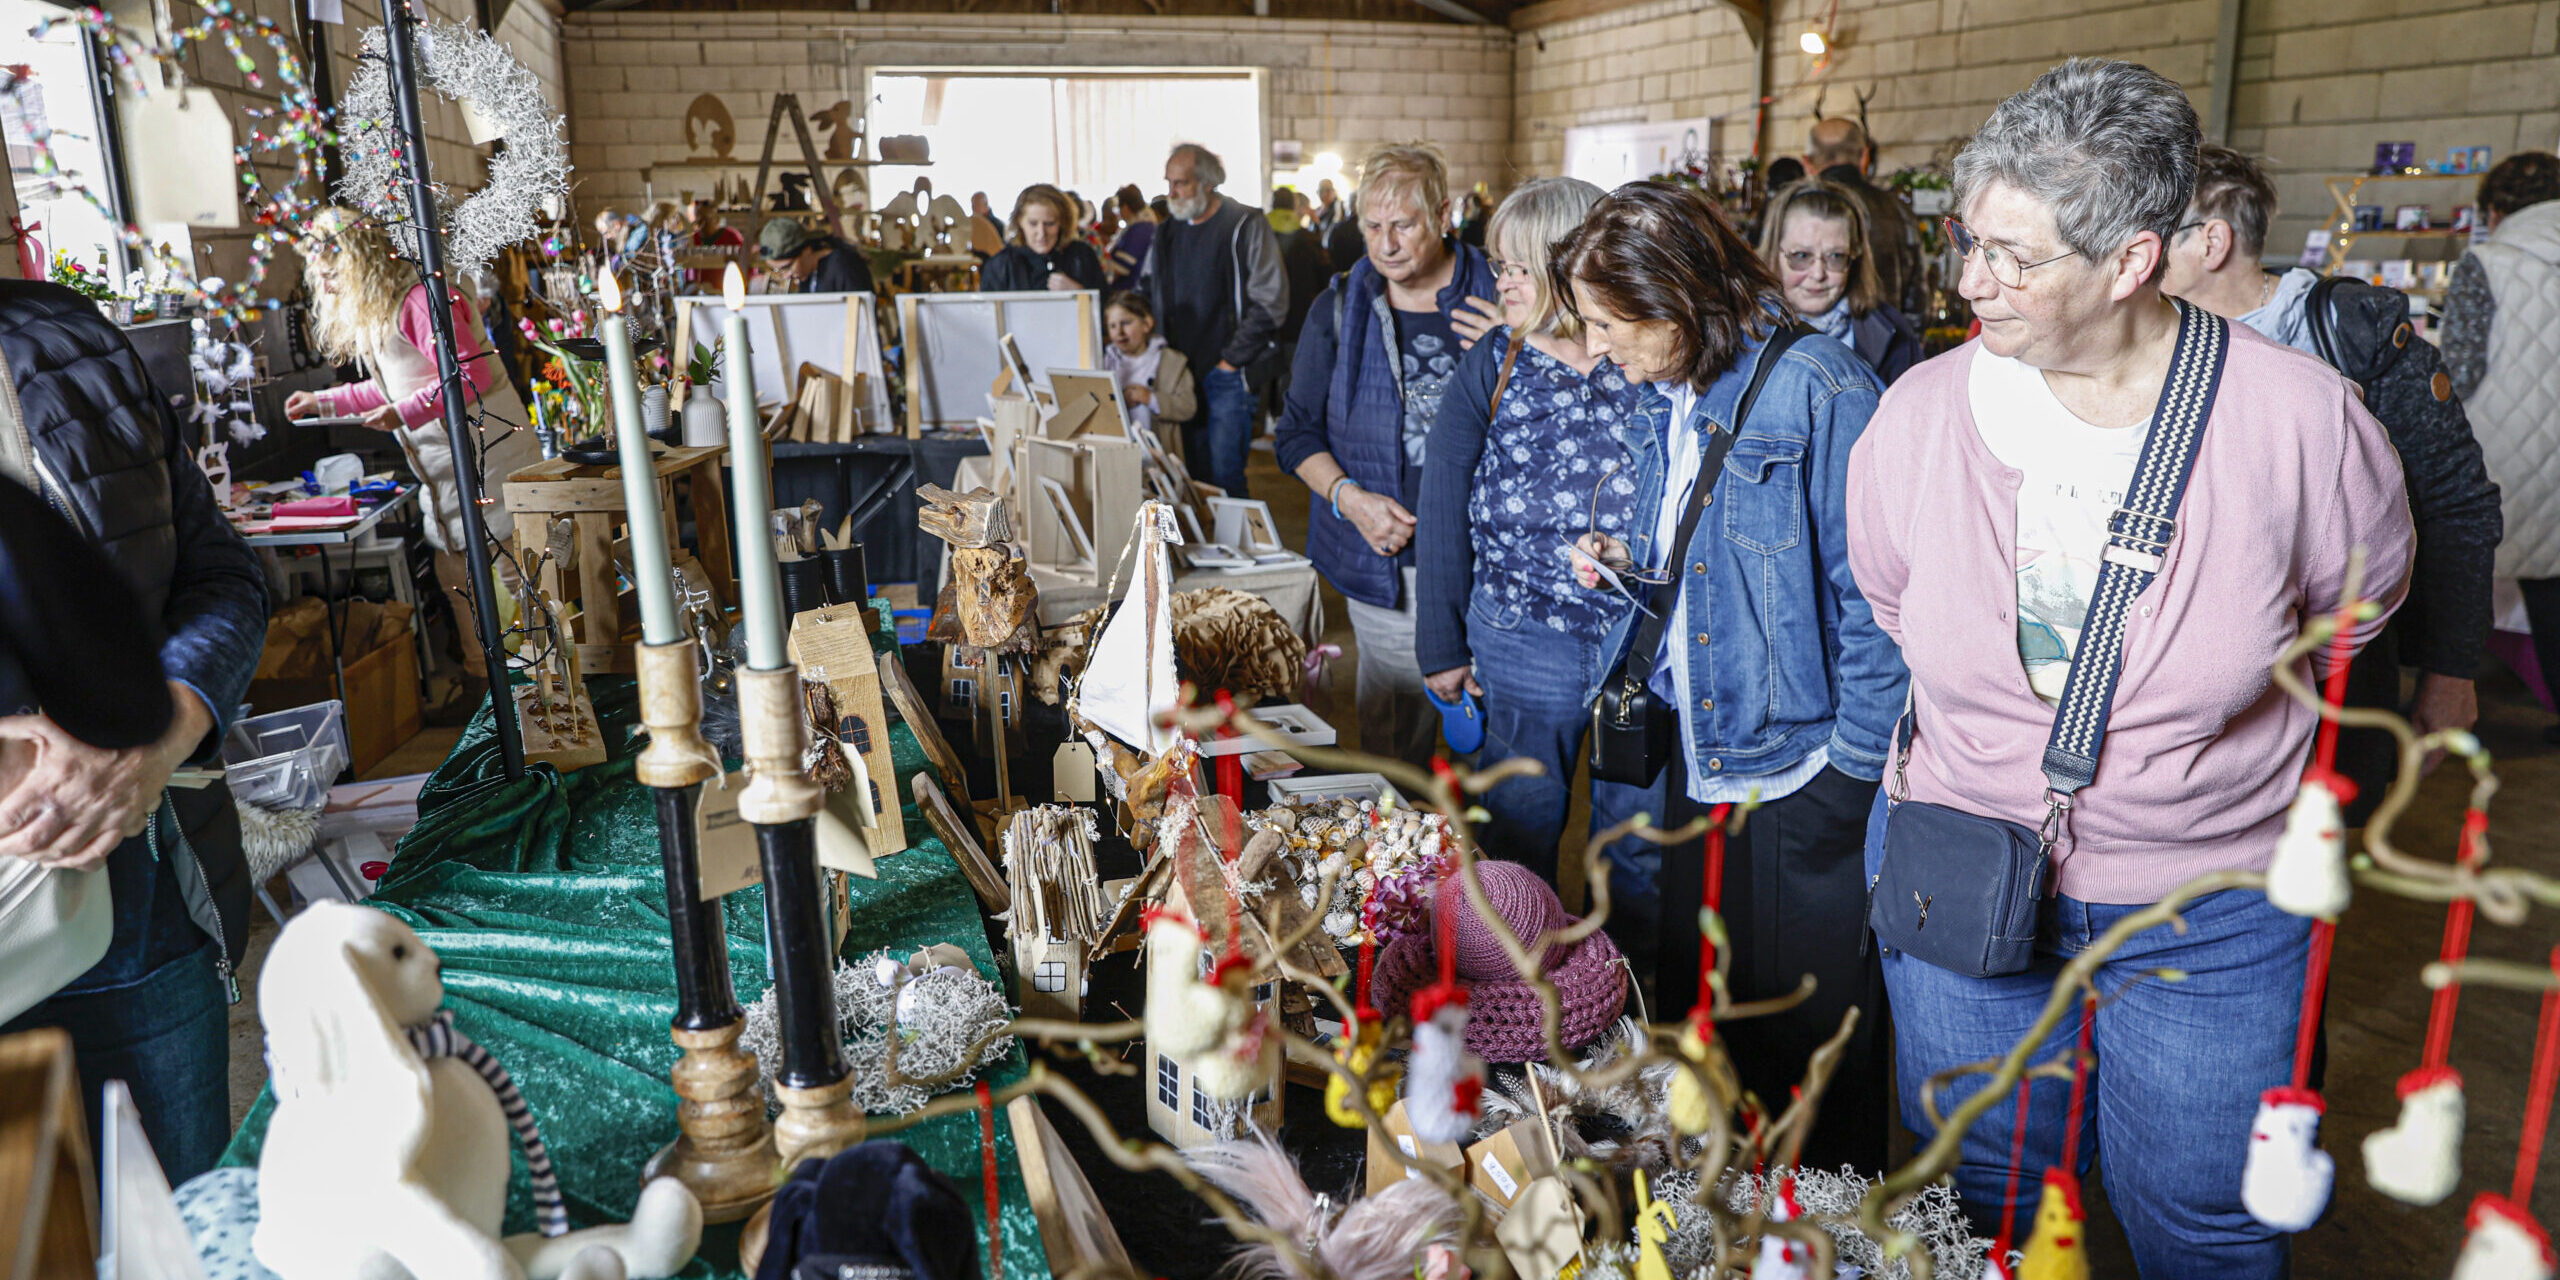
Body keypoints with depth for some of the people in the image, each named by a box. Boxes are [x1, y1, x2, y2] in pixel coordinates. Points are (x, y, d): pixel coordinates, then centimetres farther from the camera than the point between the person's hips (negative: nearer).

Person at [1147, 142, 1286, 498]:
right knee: (1194, 476, 9)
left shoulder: (1245, 226, -7)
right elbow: (1150, 300, 22)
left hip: (1227, 375, -6)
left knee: (1224, 476, -8)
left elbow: (1270, 302, -11)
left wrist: (1232, 360, -12)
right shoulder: (1167, 232, 12)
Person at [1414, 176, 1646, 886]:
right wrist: (1441, 644, 2)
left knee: (1635, 826, 16)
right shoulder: (1491, 366, -1)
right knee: (1521, 826, 15)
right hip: (1521, 635, 1)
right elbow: (1444, 506, 2)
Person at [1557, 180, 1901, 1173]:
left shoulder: (1815, 387, -17)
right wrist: (1625, 563, 2)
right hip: (1694, 757, 8)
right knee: (1692, 1013, 18)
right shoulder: (1664, 400, 8)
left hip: (1798, 779, -8)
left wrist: (1851, 774, -17)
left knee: (1807, 1037, 7)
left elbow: (1872, 597, -17)